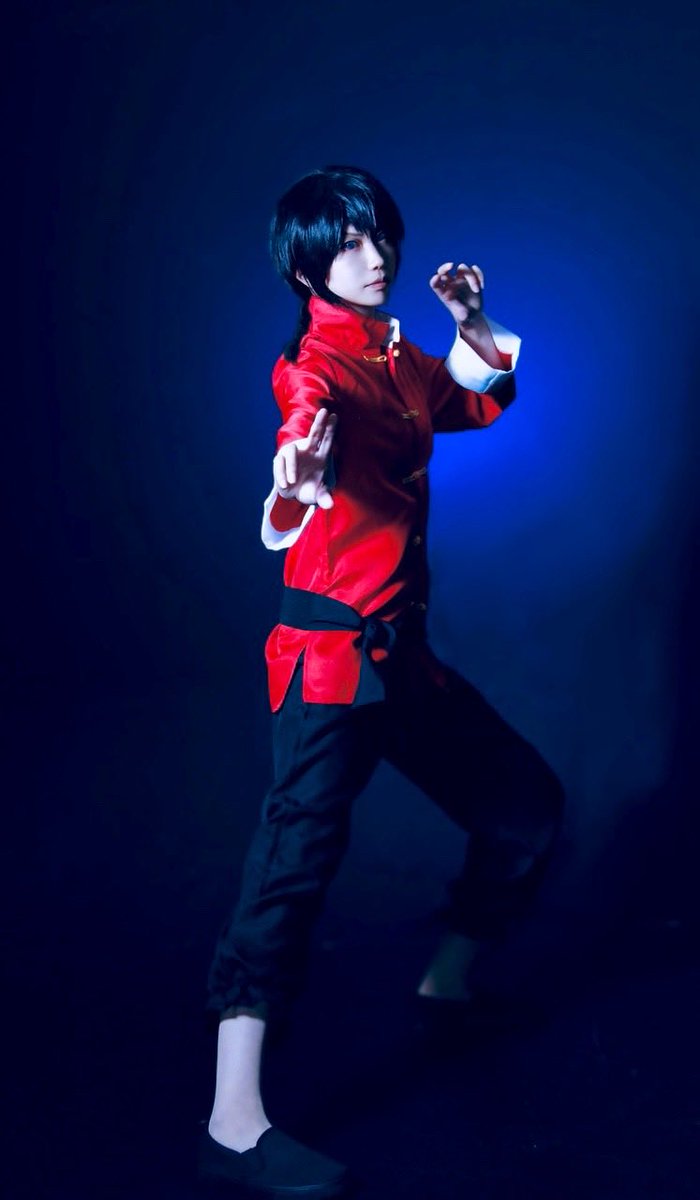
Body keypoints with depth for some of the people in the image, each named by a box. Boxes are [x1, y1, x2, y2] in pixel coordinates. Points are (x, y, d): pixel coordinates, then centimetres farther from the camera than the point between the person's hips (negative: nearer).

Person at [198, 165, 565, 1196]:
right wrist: (300, 458, -58)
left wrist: (469, 318, 14)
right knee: (301, 849, -20)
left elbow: (487, 394, 32)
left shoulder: (401, 362, 14)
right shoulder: (316, 364, -10)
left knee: (529, 805, 16)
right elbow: (309, 410, -35)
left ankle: (450, 980, 37)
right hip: (329, 656, -9)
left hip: (403, 654, 9)